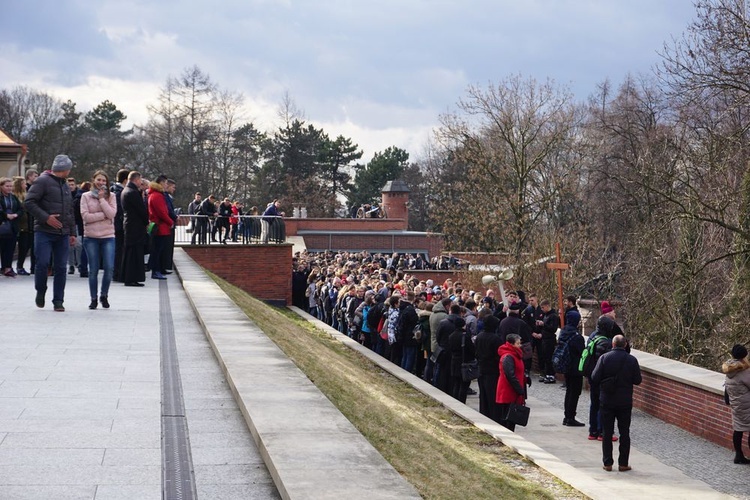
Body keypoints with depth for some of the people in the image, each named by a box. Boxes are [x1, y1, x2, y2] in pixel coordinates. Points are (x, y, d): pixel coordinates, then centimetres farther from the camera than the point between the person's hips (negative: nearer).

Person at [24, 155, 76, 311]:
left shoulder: (65, 186, 21)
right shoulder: (43, 181, -4)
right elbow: (29, 202, -12)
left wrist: (72, 232, 19)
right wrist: (46, 218, -18)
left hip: (62, 234, 6)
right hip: (44, 232, -6)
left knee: (61, 267, 1)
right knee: (42, 263, -12)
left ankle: (58, 301, 6)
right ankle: (40, 292, 12)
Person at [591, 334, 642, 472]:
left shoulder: (604, 358, -9)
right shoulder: (632, 360, -6)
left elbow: (594, 378, -11)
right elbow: (638, 380, -1)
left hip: (607, 401, 0)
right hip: (625, 402, 1)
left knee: (607, 433, 7)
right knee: (624, 433, 8)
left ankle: (607, 463, 8)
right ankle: (623, 464, 9)